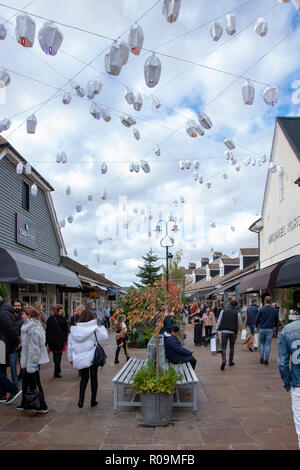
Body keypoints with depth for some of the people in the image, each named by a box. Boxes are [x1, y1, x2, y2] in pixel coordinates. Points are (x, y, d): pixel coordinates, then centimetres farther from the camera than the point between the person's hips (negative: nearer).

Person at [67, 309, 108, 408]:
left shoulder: (74, 329, -2)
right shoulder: (94, 329, -14)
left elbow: (70, 345, 4)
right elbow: (104, 336, -3)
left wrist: (71, 358, 14)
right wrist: (102, 327, 13)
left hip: (79, 359, 3)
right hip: (92, 357, -3)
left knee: (84, 378, 19)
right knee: (93, 378, 13)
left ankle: (81, 400, 8)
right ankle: (93, 400, 20)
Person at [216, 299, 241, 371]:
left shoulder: (223, 311, 3)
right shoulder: (237, 313, 0)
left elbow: (219, 321, 1)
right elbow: (239, 324, 5)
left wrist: (217, 329, 5)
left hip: (224, 331, 0)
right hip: (233, 332, 0)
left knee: (223, 347, 0)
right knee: (232, 347, 19)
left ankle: (223, 361, -21)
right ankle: (231, 361, 25)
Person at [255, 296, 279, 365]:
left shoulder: (261, 310, -7)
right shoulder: (274, 310, 0)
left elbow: (257, 320, -3)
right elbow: (276, 320, 11)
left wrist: (257, 327, 15)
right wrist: (274, 326, 30)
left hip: (261, 329, -1)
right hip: (270, 329, 1)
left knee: (261, 344, 13)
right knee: (268, 345, 5)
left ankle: (261, 359, 11)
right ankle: (266, 360, 4)